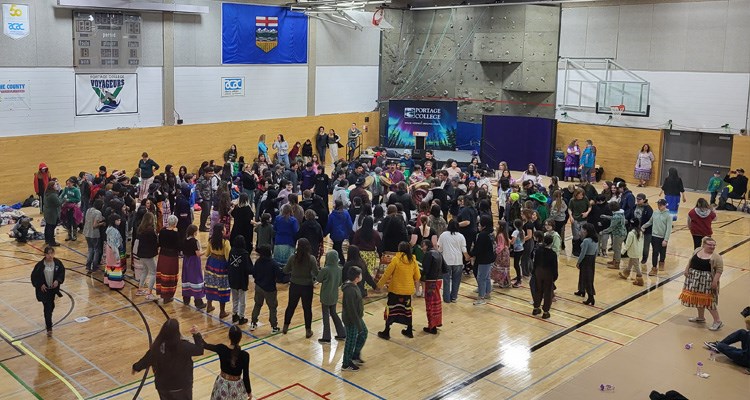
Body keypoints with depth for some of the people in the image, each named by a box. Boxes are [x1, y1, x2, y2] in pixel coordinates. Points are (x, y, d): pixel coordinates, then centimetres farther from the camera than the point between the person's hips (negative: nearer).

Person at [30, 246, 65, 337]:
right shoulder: (40, 265, -15)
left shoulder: (58, 263, -8)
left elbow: (62, 273, 3)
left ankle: (48, 321, 49)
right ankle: (49, 328, -3)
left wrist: (58, 280, -14)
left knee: (51, 306, 20)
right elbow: (34, 276, -6)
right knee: (47, 308, -7)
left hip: (53, 289, 4)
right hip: (44, 289, -4)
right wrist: (40, 285, -13)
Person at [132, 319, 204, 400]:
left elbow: (146, 360, 0)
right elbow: (200, 350, -12)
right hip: (182, 385, -3)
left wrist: (136, 367, 20)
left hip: (163, 386, 3)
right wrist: (196, 335, 0)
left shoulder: (156, 347, -17)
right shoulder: (183, 346, -26)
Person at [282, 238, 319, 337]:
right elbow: (316, 273, -17)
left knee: (291, 306, 19)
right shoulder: (311, 259, -17)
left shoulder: (293, 257, -12)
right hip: (307, 287, -2)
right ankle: (308, 331, 20)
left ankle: (285, 327, 33)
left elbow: (285, 271, -3)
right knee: (307, 308, 12)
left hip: (294, 286, 2)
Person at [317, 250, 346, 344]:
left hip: (326, 296, -6)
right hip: (334, 296, 6)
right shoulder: (339, 269, -4)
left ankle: (326, 338, 11)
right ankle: (342, 334, 25)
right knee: (333, 313, 21)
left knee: (326, 316, 5)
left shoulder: (325, 270, -22)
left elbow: (318, 279, -7)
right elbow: (340, 283, 6)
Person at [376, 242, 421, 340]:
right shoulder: (413, 260, -2)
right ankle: (409, 331, 26)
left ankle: (386, 332, 10)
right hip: (408, 290, 4)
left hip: (395, 289, -4)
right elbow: (417, 277, 2)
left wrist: (379, 284, 2)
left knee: (391, 310, 6)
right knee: (407, 309, 18)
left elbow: (386, 274, -10)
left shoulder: (396, 259, -13)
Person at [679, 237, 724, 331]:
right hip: (695, 279, 6)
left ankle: (718, 321, 5)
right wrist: (686, 270, 8)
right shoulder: (697, 251, 2)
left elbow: (719, 270, -15)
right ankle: (701, 317, 33)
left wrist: (715, 281, -19)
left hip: (707, 281, -6)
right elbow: (690, 261, 14)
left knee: (708, 301, -4)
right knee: (698, 299, 17)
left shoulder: (716, 256, -14)